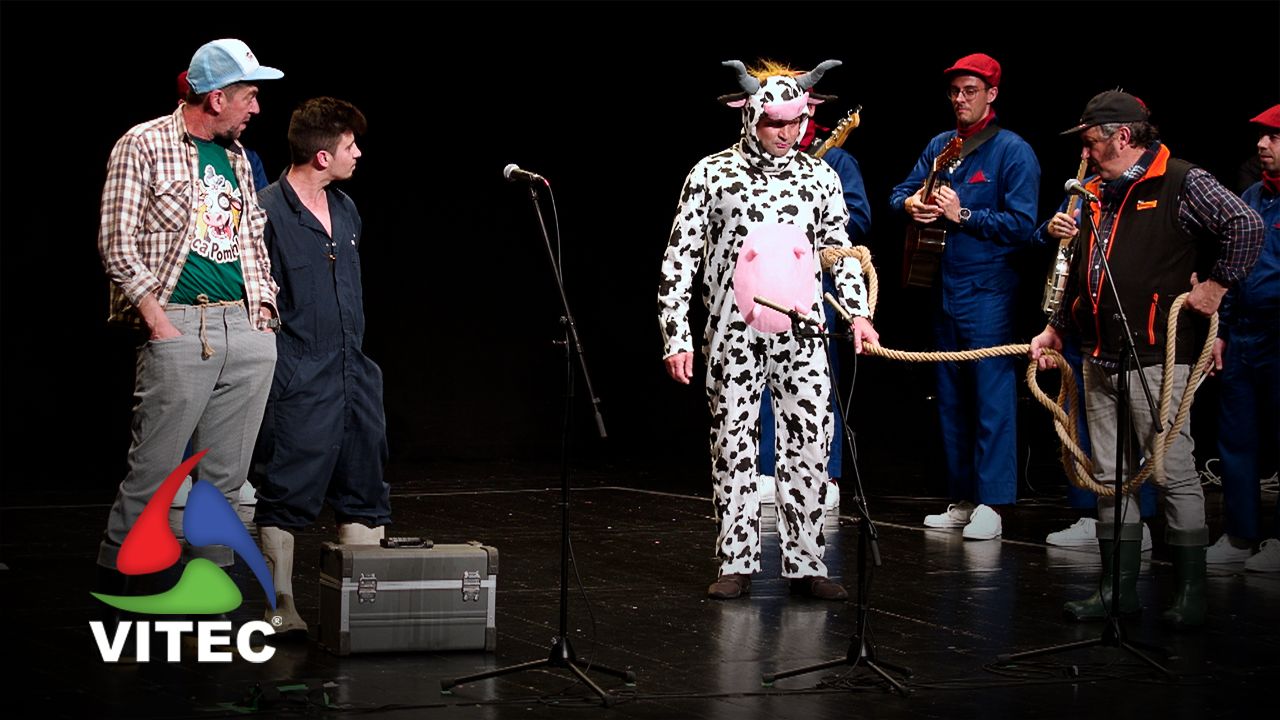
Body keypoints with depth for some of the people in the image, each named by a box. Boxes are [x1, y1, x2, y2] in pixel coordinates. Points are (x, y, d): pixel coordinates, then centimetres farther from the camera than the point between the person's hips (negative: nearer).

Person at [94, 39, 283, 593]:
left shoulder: (237, 157, 19)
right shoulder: (144, 146, -2)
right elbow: (117, 245, -6)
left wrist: (263, 307, 10)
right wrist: (157, 318, -12)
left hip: (248, 331, 6)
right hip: (180, 328, -6)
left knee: (225, 474, 7)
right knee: (152, 470, -5)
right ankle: (113, 580, 8)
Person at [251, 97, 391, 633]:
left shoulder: (345, 210, 13)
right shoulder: (267, 212, -12)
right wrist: (267, 365, -15)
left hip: (354, 374, 8)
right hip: (299, 382, -8)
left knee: (365, 494, 10)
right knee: (287, 497, 0)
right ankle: (281, 605, 10)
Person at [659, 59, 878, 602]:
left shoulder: (820, 177, 8)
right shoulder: (712, 174, 0)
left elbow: (842, 250, 16)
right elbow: (680, 259, 0)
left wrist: (858, 313, 4)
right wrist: (676, 337, -4)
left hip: (801, 332, 2)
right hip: (733, 332, -2)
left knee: (810, 440, -1)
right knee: (733, 444, 2)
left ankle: (805, 563, 8)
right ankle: (736, 565, 11)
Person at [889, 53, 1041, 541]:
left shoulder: (1013, 151, -7)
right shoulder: (940, 145, 13)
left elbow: (1022, 225, -13)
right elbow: (901, 192, 16)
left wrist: (963, 215, -18)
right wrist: (910, 203, -7)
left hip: (989, 293, -7)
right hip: (946, 289, 7)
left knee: (991, 398, -7)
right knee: (951, 399, 11)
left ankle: (989, 505, -6)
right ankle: (961, 500, 18)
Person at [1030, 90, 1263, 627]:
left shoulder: (1181, 183, -7)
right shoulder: (1099, 194, 18)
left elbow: (1246, 226, -17)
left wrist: (1215, 286, -14)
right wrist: (1055, 330, 23)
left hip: (1155, 357, -8)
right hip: (1100, 359, 8)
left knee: (1175, 473, -4)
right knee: (1109, 476, 10)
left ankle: (1190, 595, 4)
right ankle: (1118, 588, 17)